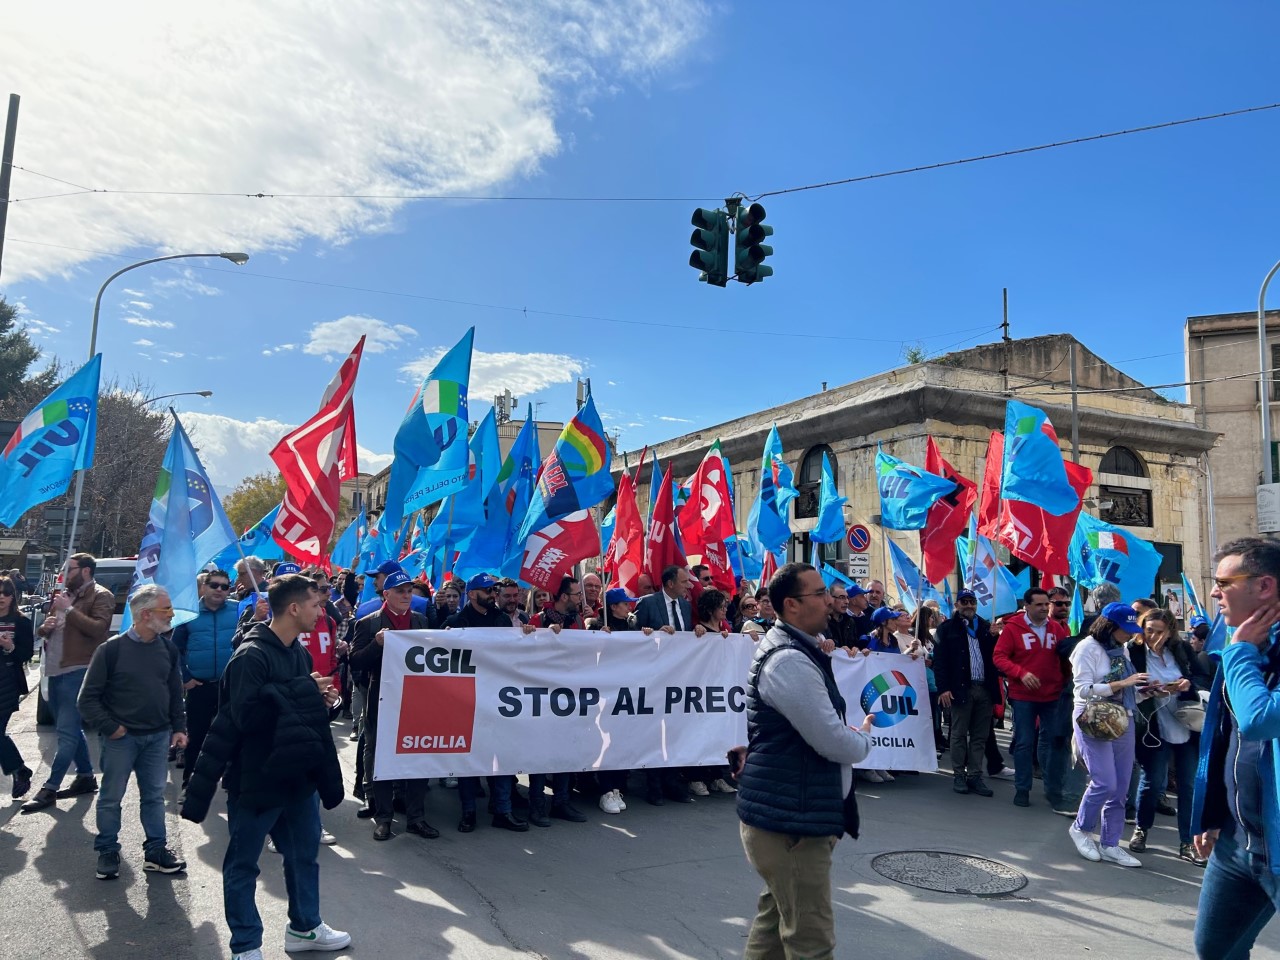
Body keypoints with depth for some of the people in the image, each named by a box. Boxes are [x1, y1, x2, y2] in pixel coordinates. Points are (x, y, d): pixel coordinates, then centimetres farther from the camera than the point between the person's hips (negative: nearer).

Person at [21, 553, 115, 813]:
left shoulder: (100, 596, -5)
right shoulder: (63, 595, 19)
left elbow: (98, 628, -19)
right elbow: (44, 629, 25)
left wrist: (69, 610, -17)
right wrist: (45, 626, 2)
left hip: (77, 672, -9)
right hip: (55, 671, 9)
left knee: (67, 732, -7)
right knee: (71, 729, 15)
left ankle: (49, 788, -5)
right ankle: (86, 777, 24)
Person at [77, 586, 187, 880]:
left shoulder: (168, 649, 3)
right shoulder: (112, 649, -12)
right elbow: (88, 697, -8)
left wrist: (179, 727, 6)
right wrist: (109, 728, -11)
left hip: (158, 736, 4)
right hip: (121, 737, -4)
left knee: (154, 796, 11)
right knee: (111, 797, 8)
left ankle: (156, 850, 20)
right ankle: (108, 852, 25)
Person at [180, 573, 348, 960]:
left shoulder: (299, 652, 7)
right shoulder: (251, 656, -19)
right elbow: (247, 715, -29)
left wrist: (320, 699, -2)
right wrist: (302, 692, -23)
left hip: (299, 775, 8)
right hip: (256, 780, -8)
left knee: (304, 855, 20)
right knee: (243, 864, 10)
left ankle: (305, 927, 38)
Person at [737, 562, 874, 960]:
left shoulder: (794, 649, 11)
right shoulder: (790, 661, -23)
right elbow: (838, 744, -21)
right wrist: (864, 739, 0)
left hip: (789, 812, 10)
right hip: (791, 819, -10)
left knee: (775, 919, 21)